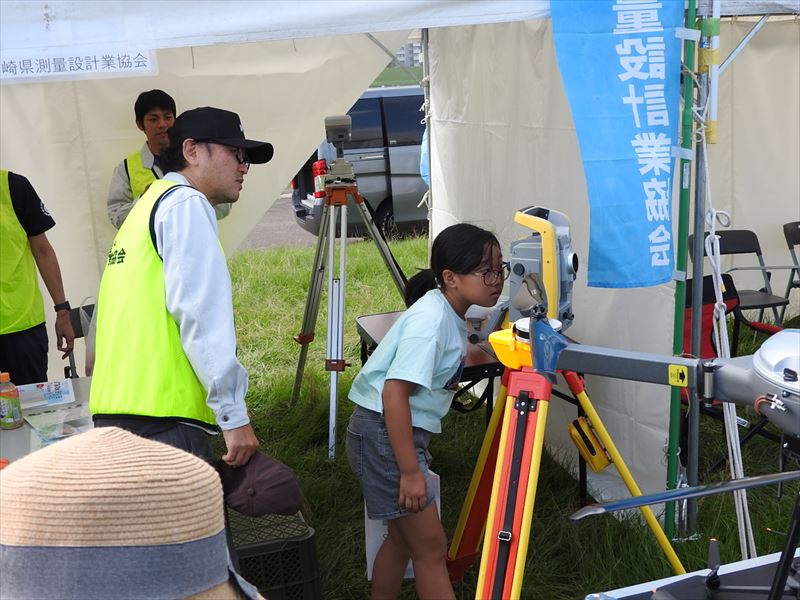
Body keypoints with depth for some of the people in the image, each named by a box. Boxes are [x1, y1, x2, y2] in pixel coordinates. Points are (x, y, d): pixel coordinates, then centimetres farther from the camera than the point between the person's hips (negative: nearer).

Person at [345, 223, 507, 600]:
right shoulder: (430, 318, -22)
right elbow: (394, 393, -26)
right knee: (430, 546, -2)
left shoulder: (453, 313, 7)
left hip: (404, 431, 10)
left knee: (403, 536, 20)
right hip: (383, 432, -9)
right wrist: (410, 471, -25)